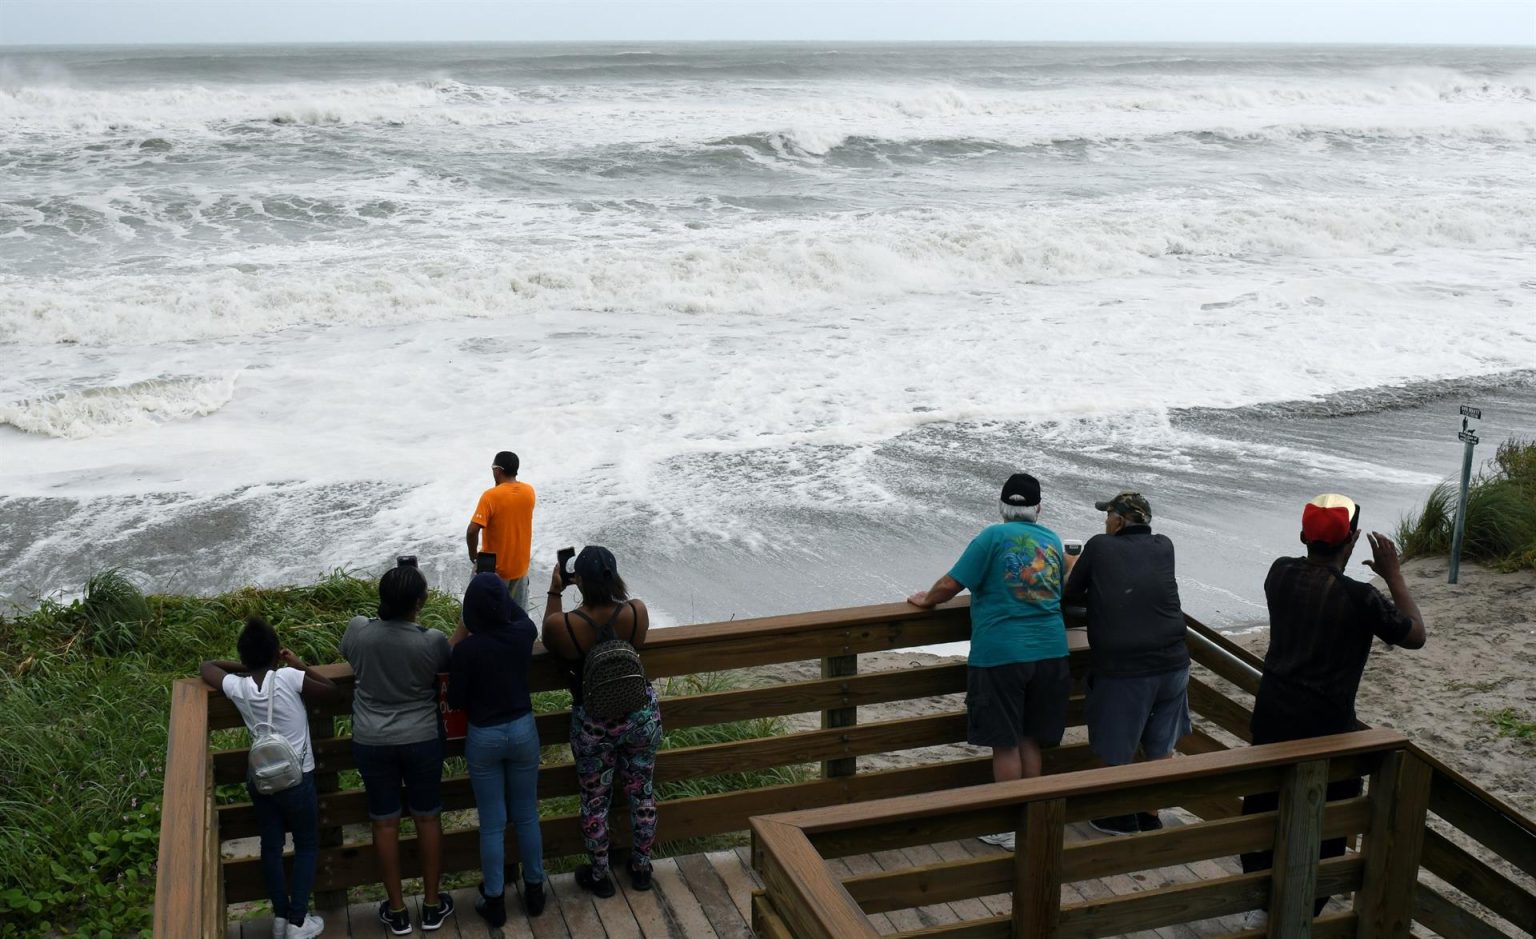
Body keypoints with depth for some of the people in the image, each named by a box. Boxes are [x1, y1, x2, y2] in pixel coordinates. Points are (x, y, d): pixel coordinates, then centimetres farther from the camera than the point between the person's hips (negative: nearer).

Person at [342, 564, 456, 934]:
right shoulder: (432, 641, -19)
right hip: (422, 739, -1)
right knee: (428, 817, 16)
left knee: (385, 822, 13)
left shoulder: (357, 630, -13)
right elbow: (446, 669, 2)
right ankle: (432, 904, 27)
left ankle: (397, 910, 25)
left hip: (371, 742, 1)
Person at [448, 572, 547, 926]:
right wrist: (498, 591, 23)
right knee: (527, 816, 17)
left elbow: (455, 701, -8)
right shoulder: (523, 633, -12)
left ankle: (494, 901, 21)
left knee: (492, 823, 10)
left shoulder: (466, 649, -21)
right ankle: (534, 890, 30)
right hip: (523, 730, 3)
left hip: (484, 737, -3)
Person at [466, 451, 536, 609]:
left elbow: (472, 530, -26)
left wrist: (473, 554, -11)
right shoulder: (529, 492, -4)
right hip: (520, 565, 5)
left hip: (495, 568, -5)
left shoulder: (491, 496, -21)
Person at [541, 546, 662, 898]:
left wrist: (554, 592, 2)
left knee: (595, 800, 19)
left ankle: (599, 876, 35)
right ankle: (641, 868, 38)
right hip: (642, 715, 2)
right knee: (642, 793, 21)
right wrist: (608, 582, 3)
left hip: (593, 724, -2)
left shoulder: (562, 625, -24)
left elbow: (549, 642, 1)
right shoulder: (637, 612, -20)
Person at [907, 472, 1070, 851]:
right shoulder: (1053, 541, 8)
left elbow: (950, 584, -10)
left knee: (1005, 744, 3)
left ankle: (1009, 828, 9)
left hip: (1001, 654, -5)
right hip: (1050, 652, 5)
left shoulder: (994, 536, -8)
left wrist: (926, 600, 9)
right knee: (1030, 740, 15)